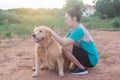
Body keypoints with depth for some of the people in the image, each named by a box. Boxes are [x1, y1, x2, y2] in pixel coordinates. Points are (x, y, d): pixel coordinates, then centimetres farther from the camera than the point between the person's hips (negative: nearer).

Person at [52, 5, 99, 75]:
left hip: (91, 59, -9)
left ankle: (82, 68, -8)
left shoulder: (79, 30, -23)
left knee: (66, 48, -23)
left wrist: (53, 33, -22)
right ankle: (81, 65, 13)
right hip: (86, 55, 9)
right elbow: (64, 40, 4)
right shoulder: (73, 29, 5)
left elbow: (64, 43, -30)